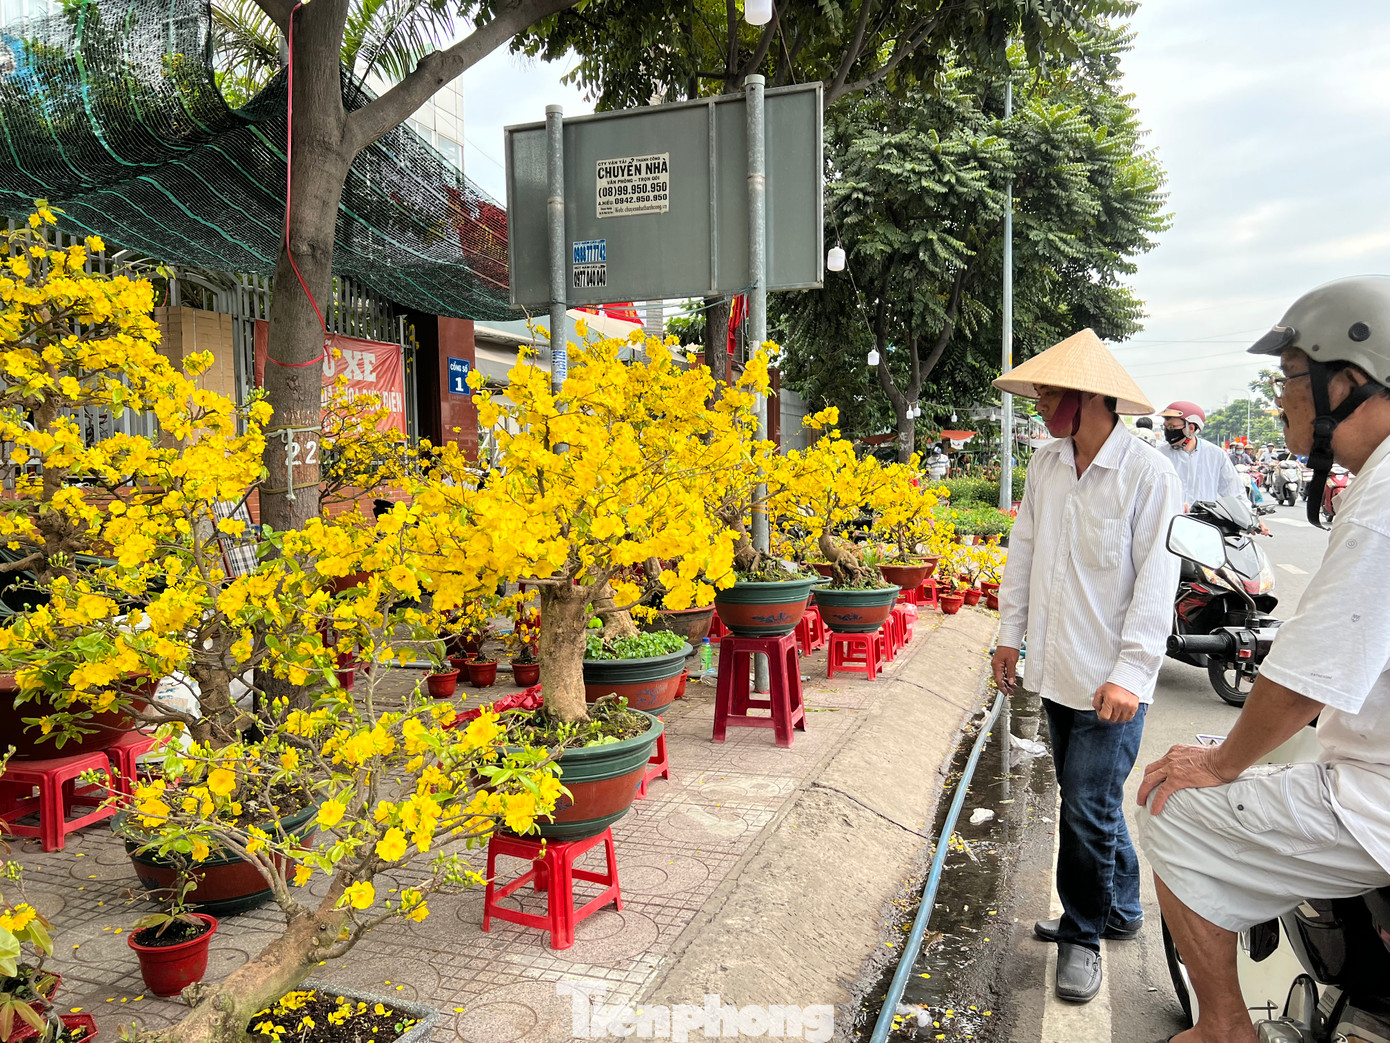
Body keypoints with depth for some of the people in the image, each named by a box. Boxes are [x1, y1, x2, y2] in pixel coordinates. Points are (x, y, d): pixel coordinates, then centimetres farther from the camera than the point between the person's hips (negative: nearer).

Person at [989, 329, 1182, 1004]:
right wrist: (1010, 633, 13)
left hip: (1112, 680, -6)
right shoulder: (1045, 465, 4)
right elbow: (1024, 550, 13)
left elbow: (1156, 581, -15)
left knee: (1089, 807, -2)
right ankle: (1119, 910, 38)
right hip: (1057, 670, 6)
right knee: (1088, 801, 18)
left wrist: (1130, 672, -18)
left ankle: (1083, 934, 20)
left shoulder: (1148, 475, -14)